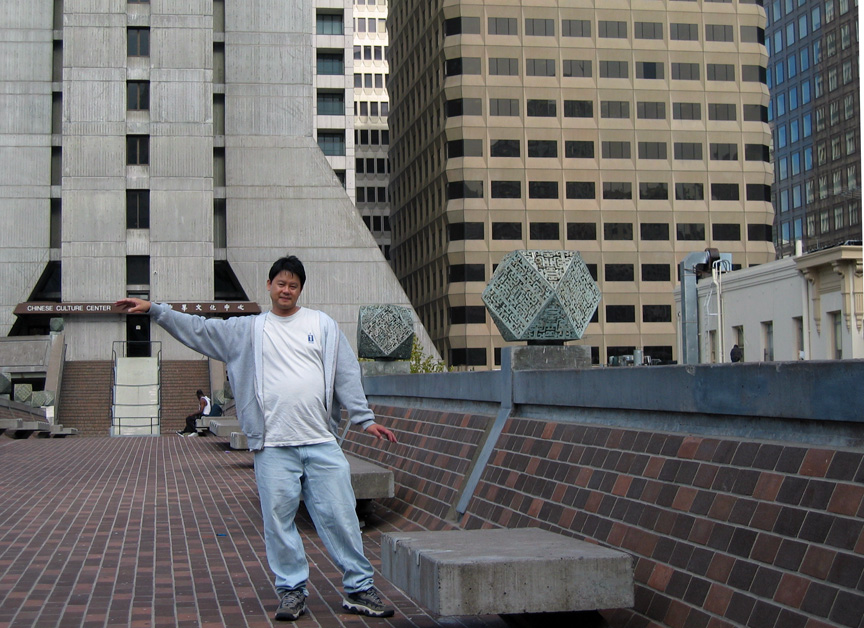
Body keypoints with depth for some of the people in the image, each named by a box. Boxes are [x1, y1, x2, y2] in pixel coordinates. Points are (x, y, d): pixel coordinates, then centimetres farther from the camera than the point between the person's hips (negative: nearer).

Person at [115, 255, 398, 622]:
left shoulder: (323, 325, 11)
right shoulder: (247, 330, 12)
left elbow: (347, 374, 9)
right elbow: (199, 329, 10)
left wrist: (365, 419, 2)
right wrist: (154, 310, 3)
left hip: (322, 443, 0)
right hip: (273, 445, 1)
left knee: (339, 515, -1)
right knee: (278, 519, 1)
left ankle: (359, 589, 8)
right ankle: (291, 591, 13)